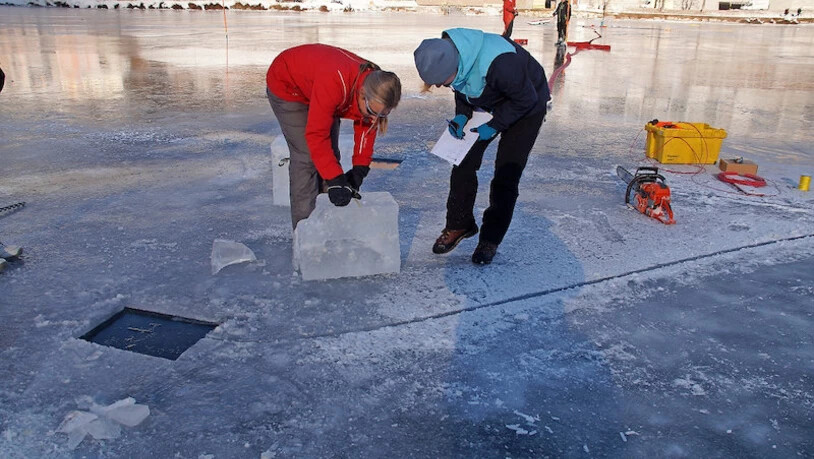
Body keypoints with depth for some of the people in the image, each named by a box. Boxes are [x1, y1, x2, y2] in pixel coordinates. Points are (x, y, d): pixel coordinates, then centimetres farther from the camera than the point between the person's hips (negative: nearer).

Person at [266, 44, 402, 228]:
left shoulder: (376, 86, -23)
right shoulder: (334, 83, -45)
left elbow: (366, 129, -9)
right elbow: (316, 135, -42)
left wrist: (359, 171, -17)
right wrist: (335, 180, -45)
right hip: (287, 86, -7)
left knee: (329, 154, 3)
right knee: (306, 157, -14)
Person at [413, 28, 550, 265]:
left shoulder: (498, 63, -43)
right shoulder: (447, 53, -20)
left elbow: (526, 99, -27)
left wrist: (493, 126, -24)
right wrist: (462, 115, -14)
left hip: (526, 107, -6)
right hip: (488, 105, 6)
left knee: (506, 175, -8)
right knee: (463, 162, 1)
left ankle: (491, 239, 7)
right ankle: (459, 225, 19)